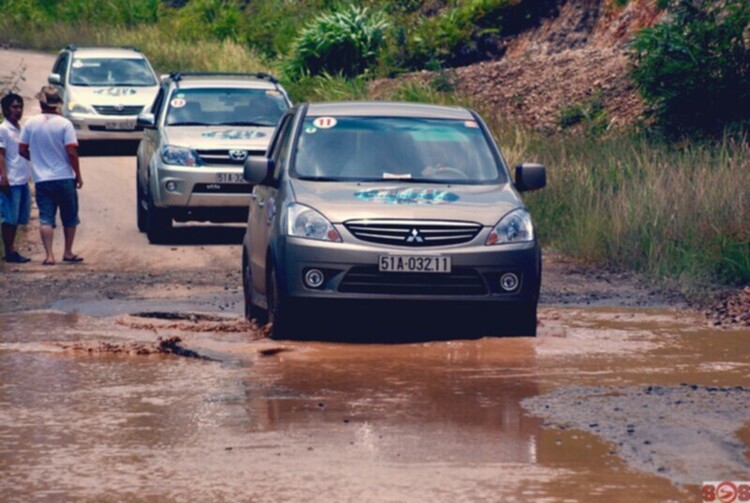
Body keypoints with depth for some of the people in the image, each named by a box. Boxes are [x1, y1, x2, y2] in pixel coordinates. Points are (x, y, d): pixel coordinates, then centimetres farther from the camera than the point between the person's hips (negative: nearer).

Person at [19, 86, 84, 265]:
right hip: (64, 178, -2)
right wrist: (78, 175, -3)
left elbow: (22, 149, 4)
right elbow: (71, 152, -14)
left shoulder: (31, 124, -1)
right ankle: (68, 252, 21)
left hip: (41, 179, 2)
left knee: (46, 218, 1)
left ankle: (49, 255, -9)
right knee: (69, 217, 14)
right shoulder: (64, 124, -10)